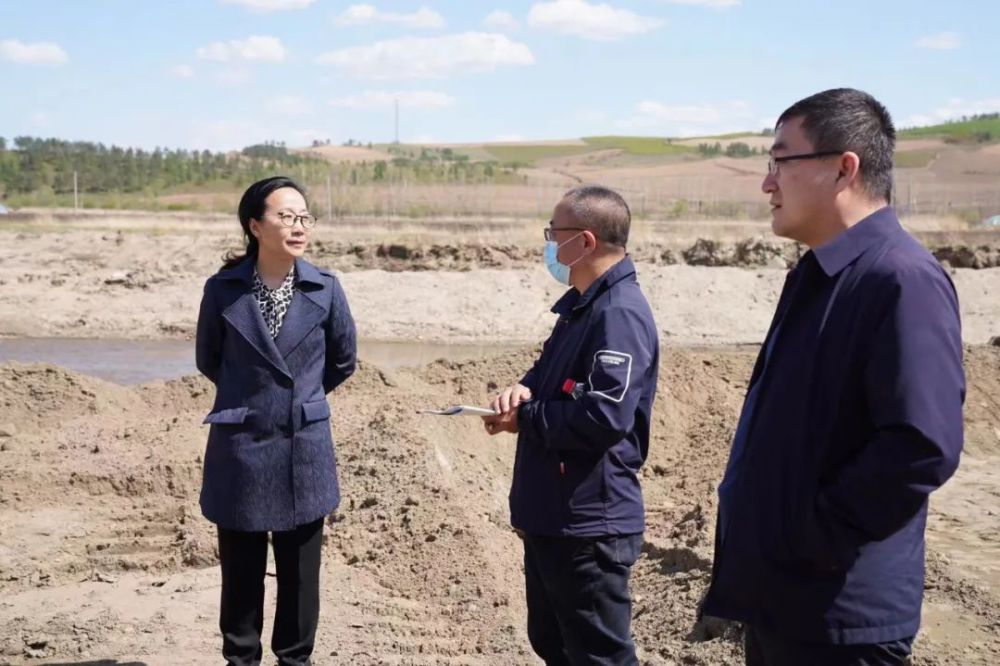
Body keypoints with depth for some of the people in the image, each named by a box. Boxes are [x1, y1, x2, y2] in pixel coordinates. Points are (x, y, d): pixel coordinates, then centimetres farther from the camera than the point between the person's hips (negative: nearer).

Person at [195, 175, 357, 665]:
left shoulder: (325, 289, -5)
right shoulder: (223, 289, -7)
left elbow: (343, 360, 11)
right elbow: (208, 360, 10)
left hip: (304, 449, 1)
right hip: (240, 447, -1)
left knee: (300, 572, 10)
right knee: (241, 572, 9)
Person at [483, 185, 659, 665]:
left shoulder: (620, 314, -22)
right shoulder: (581, 305, 11)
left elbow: (604, 417, -31)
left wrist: (524, 417, -17)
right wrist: (524, 390, -2)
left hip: (589, 525, -10)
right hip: (552, 517, 10)